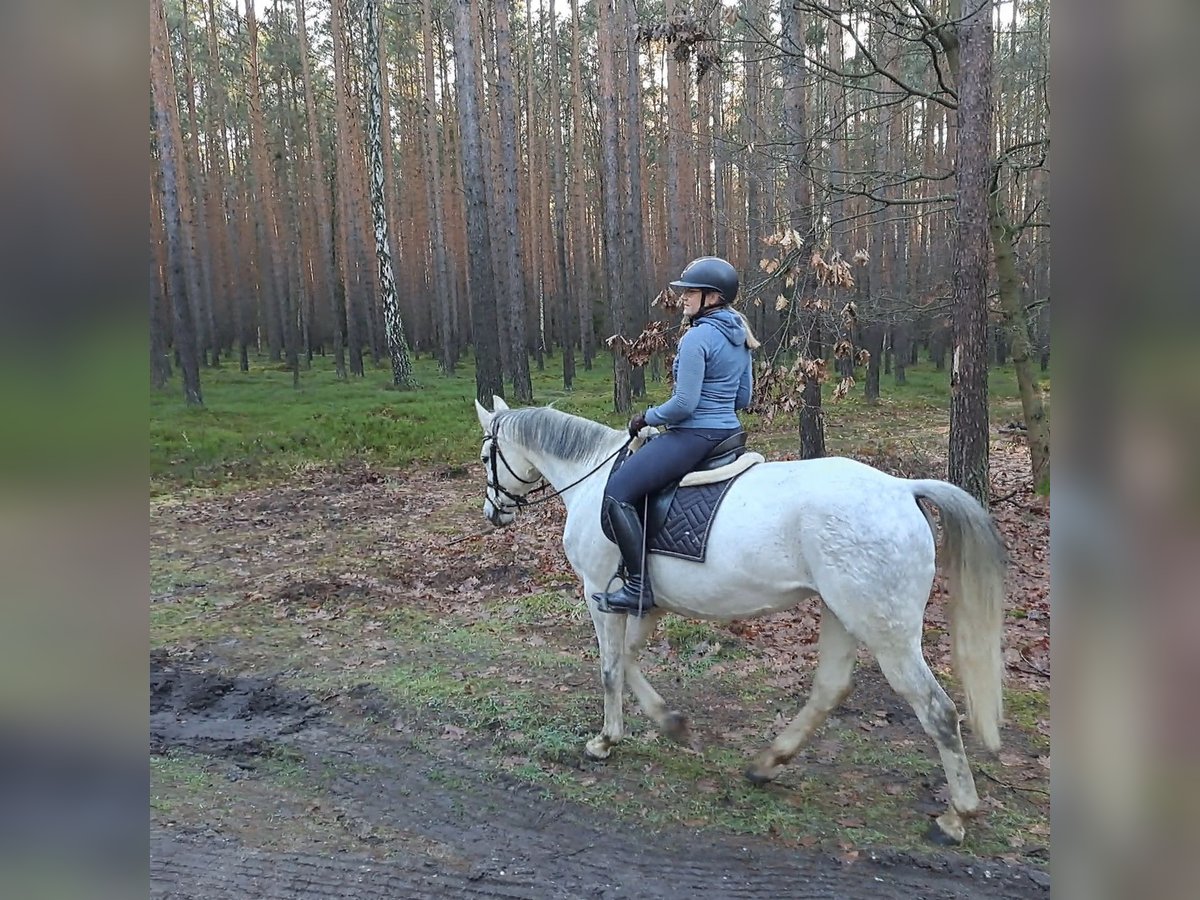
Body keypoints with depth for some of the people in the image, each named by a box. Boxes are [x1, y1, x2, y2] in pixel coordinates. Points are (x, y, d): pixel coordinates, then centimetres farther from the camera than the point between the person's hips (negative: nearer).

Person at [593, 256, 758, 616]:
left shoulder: (697, 337, -18)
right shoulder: (740, 337, 9)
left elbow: (684, 404, -21)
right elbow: (744, 398, 16)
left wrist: (647, 417, -5)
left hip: (694, 435, -10)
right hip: (729, 433, 10)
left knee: (617, 493, -9)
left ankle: (638, 588, -13)